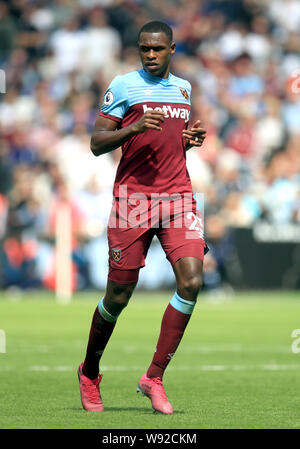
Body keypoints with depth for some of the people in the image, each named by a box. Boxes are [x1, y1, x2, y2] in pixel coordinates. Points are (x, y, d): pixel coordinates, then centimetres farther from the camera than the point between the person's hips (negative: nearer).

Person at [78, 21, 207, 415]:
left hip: (178, 196, 4)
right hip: (133, 197, -4)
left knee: (191, 281, -14)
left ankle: (154, 377, -6)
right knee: (118, 296, 0)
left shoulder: (182, 88, 17)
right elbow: (96, 143, -3)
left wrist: (190, 139, 8)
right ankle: (89, 373, 25)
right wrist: (132, 129, -19)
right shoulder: (123, 86, 0)